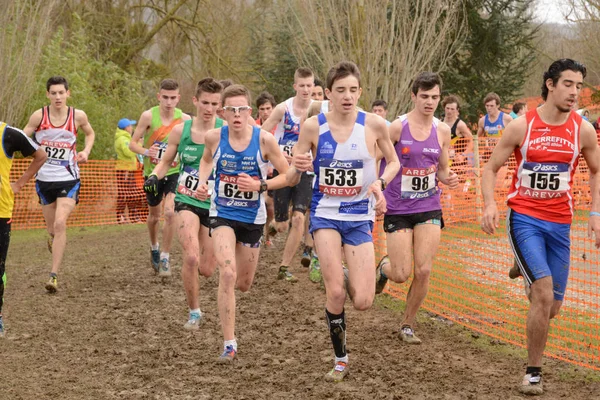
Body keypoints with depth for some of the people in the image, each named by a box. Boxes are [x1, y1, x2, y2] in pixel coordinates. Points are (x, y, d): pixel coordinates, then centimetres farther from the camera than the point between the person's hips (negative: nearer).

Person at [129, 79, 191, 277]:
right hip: (152, 172, 1)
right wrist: (145, 151, -28)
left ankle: (165, 257, -5)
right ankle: (154, 247, 47)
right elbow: (133, 143, -8)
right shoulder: (148, 116, -13)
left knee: (169, 212, -20)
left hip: (174, 172, -1)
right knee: (154, 215, 17)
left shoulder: (184, 119, -9)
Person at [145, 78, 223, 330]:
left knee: (207, 270, 4)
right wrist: (154, 176, -7)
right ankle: (194, 312, -3)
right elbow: (166, 162, 12)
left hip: (215, 204, 0)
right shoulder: (180, 131, -1)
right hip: (187, 200, 0)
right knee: (191, 257, -22)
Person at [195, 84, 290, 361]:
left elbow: (287, 176, -8)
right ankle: (229, 343, -15)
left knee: (244, 284, 14)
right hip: (222, 215, -1)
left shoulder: (264, 139, -15)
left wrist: (260, 185, -23)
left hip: (253, 217, 1)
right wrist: (202, 182, -4)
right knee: (227, 274, -21)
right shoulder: (214, 137, -9)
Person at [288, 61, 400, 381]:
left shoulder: (373, 125, -9)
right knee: (335, 294, -11)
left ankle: (348, 279, 32)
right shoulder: (313, 127, -9)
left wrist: (380, 182, -13)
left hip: (359, 216, 1)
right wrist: (298, 168, -27)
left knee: (362, 302, -6)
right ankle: (340, 360, 12)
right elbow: (291, 179, -3)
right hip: (325, 214, 0)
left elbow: (394, 162, 8)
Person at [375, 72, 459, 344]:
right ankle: (384, 267, 34)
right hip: (398, 209, -3)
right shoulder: (397, 127, -10)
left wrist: (448, 179, -8)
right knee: (401, 275, -4)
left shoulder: (442, 131, 3)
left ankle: (407, 324, 15)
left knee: (424, 271, -5)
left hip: (429, 209, 3)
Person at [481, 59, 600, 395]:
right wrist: (490, 204, -14)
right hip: (524, 218, -3)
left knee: (552, 307, 6)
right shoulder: (521, 126, -5)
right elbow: (492, 168, 3)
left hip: (560, 224, 3)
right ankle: (533, 372, -4)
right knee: (544, 295, -18)